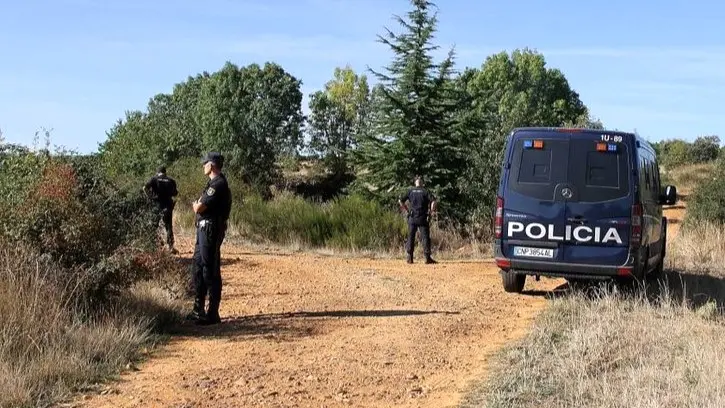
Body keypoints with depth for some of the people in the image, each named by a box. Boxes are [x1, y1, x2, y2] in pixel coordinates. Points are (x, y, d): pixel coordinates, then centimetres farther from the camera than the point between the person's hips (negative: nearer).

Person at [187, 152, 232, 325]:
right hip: (204, 229, 11)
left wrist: (196, 205, 2)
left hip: (211, 230, -11)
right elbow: (199, 206, 18)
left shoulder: (217, 184, -17)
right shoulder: (215, 183, 17)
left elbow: (198, 208, -18)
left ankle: (212, 314, -3)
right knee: (197, 268, 16)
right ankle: (199, 310, 26)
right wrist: (198, 205, -1)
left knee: (211, 271, -7)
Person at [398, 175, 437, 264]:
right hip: (422, 218, -2)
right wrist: (431, 211, 0)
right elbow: (434, 202, -13)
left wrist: (407, 210, 11)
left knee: (411, 237, 8)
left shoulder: (410, 191, 7)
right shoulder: (425, 191, -1)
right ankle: (427, 258, -4)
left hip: (412, 218, 2)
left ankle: (410, 258, 7)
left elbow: (400, 201, 4)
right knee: (425, 237, 0)